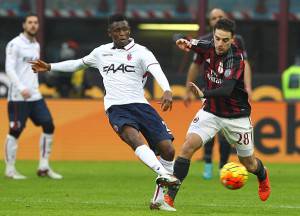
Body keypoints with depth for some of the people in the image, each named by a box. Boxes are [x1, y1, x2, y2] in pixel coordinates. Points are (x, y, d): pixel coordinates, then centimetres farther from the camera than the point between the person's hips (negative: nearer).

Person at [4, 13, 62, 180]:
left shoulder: (36, 45, 16)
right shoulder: (15, 44, -7)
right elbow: (9, 69, -16)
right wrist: (21, 88, -26)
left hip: (35, 96, 7)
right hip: (18, 96, -7)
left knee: (48, 125, 0)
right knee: (15, 131, -4)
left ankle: (44, 167, 6)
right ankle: (10, 169, 5)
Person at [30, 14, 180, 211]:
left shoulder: (140, 52, 2)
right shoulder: (101, 52, 16)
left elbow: (157, 70, -18)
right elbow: (78, 64, 36)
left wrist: (167, 91, -37)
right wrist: (50, 67, 35)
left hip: (139, 104, -1)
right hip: (116, 108, 1)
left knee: (167, 149, -9)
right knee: (135, 138, -32)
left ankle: (159, 199, 7)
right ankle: (163, 173, -48)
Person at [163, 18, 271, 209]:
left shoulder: (237, 58, -25)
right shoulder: (208, 47, -10)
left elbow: (227, 89, -38)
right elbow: (185, 42, 2)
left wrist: (203, 94, -55)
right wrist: (183, 43, -23)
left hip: (236, 116, -3)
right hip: (211, 112, 3)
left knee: (249, 163, 13)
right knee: (188, 146, -20)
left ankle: (263, 176, 51)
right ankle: (169, 196, -19)